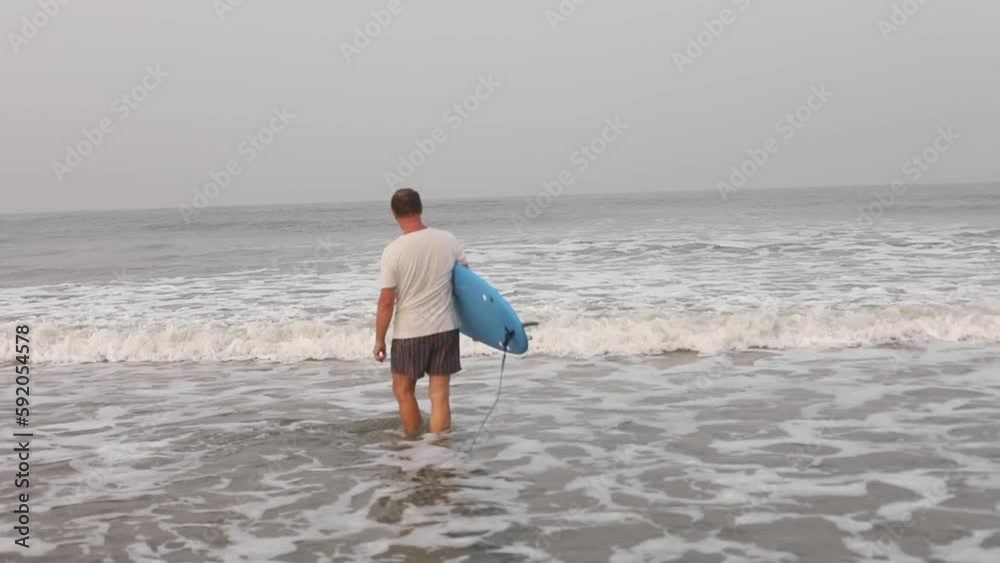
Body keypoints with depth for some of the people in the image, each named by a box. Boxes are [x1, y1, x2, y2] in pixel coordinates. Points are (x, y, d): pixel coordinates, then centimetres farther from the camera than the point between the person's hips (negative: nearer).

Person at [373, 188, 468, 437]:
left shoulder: (393, 251, -14)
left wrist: (379, 339, -1)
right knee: (440, 395, 6)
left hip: (409, 332, -2)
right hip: (445, 328, 2)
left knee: (403, 390, 19)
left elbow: (387, 301, -12)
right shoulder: (448, 241, -5)